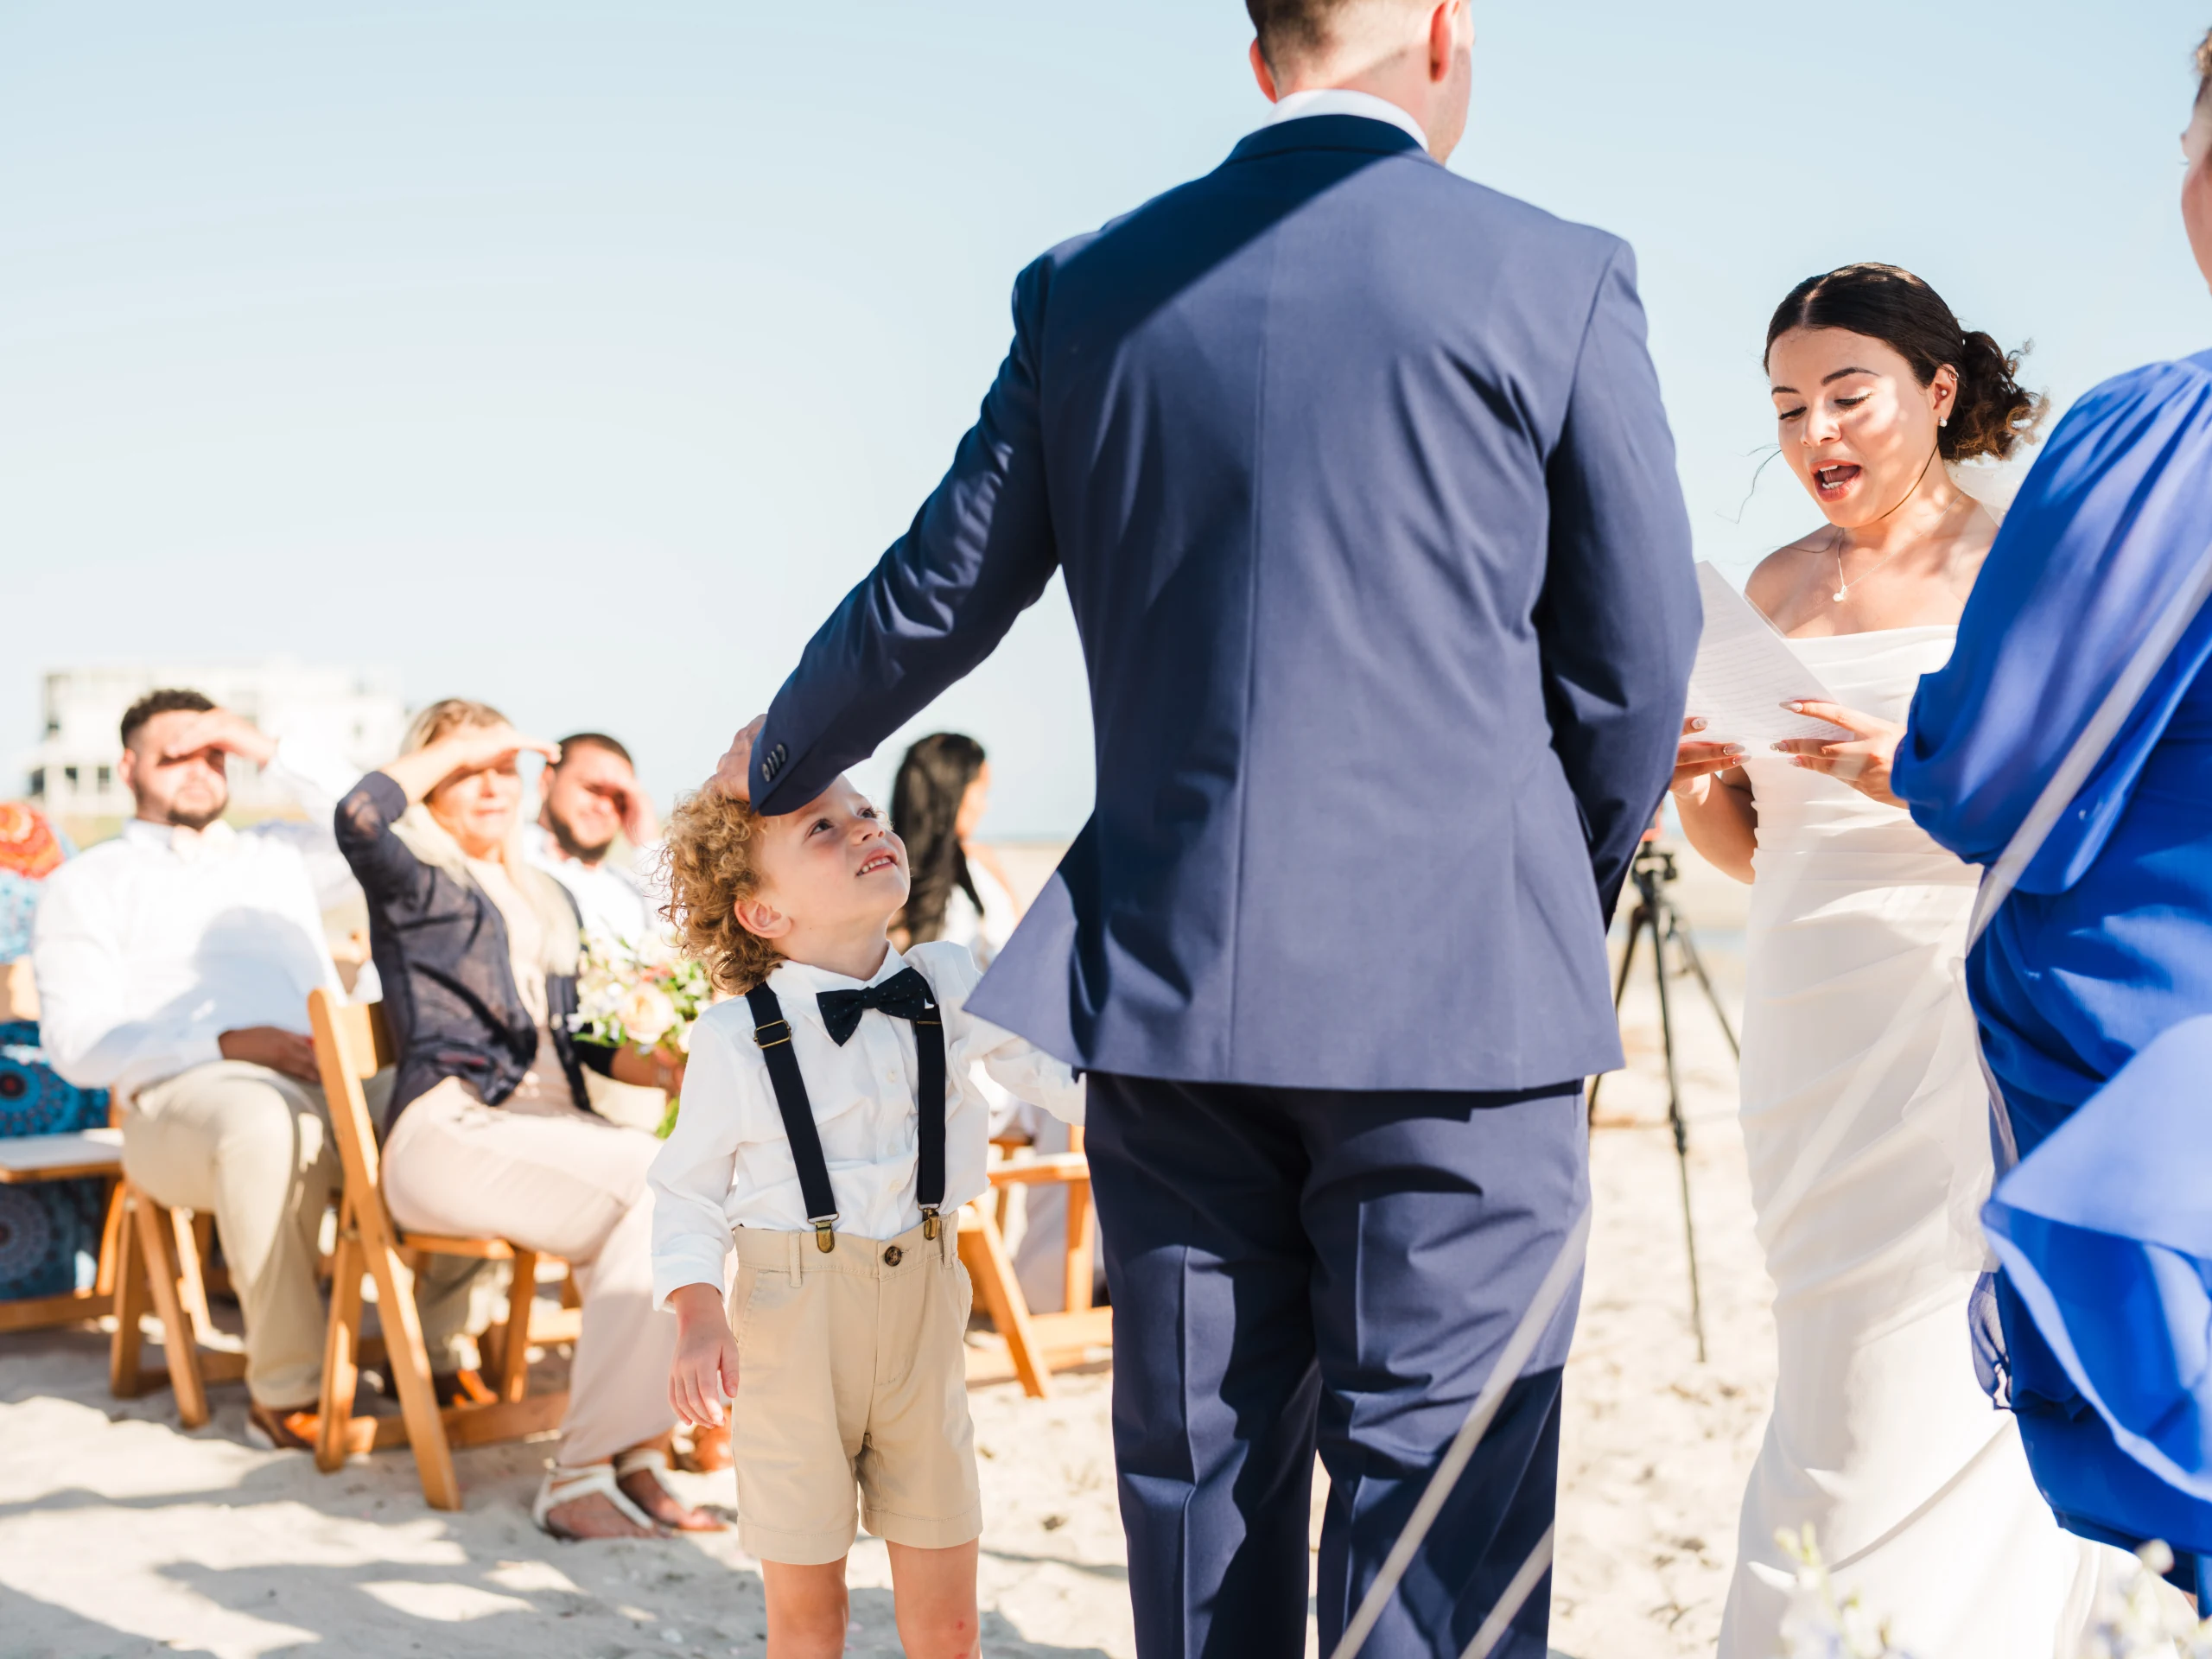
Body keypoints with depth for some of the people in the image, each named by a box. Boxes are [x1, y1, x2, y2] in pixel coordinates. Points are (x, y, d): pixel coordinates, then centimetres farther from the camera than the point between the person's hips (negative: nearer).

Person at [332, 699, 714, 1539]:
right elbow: (358, 815, -16)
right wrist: (458, 742, -2)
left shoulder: (552, 901, 28)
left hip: (556, 1123, 6)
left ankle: (609, 1461, -27)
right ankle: (590, 1465, -25)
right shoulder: (414, 884, 8)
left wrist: (662, 1068, 5)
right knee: (653, 1181, -30)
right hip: (449, 1129, -6)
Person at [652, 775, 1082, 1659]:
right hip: (792, 1323, -3)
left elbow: (1066, 1073, 7)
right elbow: (688, 1190, -2)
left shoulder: (952, 986, -2)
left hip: (924, 1313, 3)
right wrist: (699, 1318, -13)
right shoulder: (735, 1041, -10)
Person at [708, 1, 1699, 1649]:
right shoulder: (1559, 278, -2)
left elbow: (938, 596, 12)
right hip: (1459, 989, -3)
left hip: (1171, 986, 3)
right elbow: (1639, 657, 1)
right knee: (1438, 1495, 2)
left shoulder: (1089, 288, 6)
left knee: (1205, 1487, 13)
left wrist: (775, 764, 31)